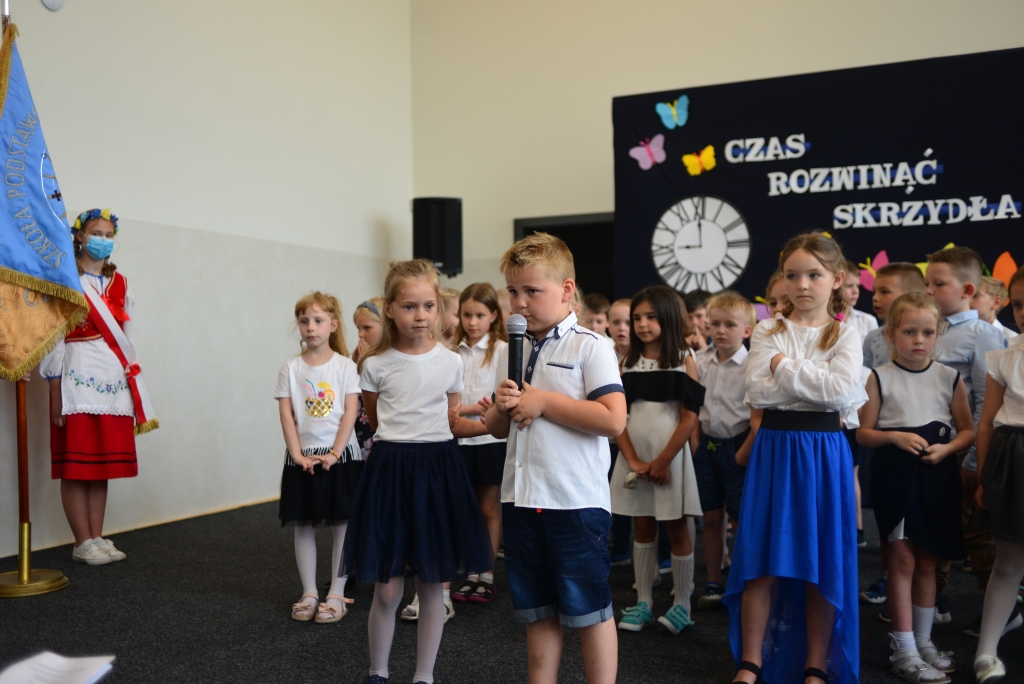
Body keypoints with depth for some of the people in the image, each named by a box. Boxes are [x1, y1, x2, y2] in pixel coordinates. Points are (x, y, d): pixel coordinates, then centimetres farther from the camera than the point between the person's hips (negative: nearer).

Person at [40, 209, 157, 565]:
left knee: (104, 463, 8)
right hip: (77, 379, -6)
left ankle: (97, 538, 16)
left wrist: (133, 384, 13)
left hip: (113, 382, 6)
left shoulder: (120, 284, 14)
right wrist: (55, 393, -12)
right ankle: (83, 543, 6)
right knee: (76, 465, -1)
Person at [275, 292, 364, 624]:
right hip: (302, 458, 2)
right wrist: (297, 454, -11)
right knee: (303, 525, 8)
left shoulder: (345, 366, -2)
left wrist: (334, 453, -14)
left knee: (342, 523, 2)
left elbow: (350, 412, -6)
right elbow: (286, 415, -1)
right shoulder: (290, 369, 3)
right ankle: (309, 593, 20)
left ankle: (337, 594, 12)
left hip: (340, 455, -2)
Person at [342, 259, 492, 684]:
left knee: (432, 587, 8)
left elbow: (449, 423, 11)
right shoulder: (375, 365, -2)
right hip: (390, 470, -1)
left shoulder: (451, 362, 2)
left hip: (438, 470, 1)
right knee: (387, 590, 2)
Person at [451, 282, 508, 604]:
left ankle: (487, 575, 16)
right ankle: (472, 573, 19)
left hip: (490, 439, -3)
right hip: (459, 439, 3)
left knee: (489, 508, 7)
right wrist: (472, 409, -13)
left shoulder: (502, 350, -3)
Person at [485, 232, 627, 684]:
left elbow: (613, 420, -19)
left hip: (576, 503, -6)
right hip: (521, 499, 6)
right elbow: (496, 429, 17)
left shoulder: (590, 348, -8)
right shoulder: (511, 352, 11)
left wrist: (544, 401, -16)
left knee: (588, 611, 6)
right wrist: (503, 407, -7)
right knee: (537, 612, 16)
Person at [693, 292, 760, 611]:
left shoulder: (750, 367, -10)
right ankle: (713, 583, 21)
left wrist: (743, 454, -13)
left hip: (737, 446, -5)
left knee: (743, 518, 4)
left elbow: (758, 419, -11)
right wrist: (696, 445, 3)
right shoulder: (702, 365, 6)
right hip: (707, 445, 5)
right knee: (711, 517, 10)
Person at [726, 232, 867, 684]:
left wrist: (784, 367, -12)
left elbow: (842, 390, -15)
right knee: (762, 562, 3)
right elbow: (757, 391, -10)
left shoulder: (845, 336, 2)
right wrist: (817, 384, -12)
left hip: (825, 452, 0)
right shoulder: (768, 333, 4)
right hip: (774, 449, 1)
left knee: (823, 565, 6)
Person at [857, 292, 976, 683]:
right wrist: (895, 437, -18)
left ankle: (923, 640, 27)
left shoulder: (949, 378, 4)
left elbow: (968, 430, 7)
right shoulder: (880, 378, -3)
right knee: (903, 559, -2)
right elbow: (863, 432, -1)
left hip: (938, 475, 3)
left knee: (927, 561, 12)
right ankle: (904, 651, 6)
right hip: (895, 473, -3)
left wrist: (946, 448, -11)